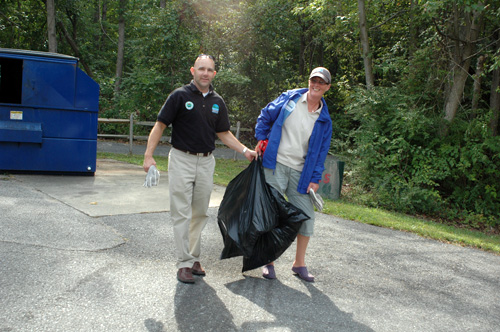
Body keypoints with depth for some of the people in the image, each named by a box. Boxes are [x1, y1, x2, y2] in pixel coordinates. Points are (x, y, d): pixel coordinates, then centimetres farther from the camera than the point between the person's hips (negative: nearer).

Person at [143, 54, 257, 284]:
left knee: (200, 213, 11)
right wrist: (149, 156, -15)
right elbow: (160, 125, -6)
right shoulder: (180, 96, -6)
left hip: (206, 162, 5)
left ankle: (194, 258, 23)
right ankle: (184, 263, 3)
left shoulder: (217, 102, 8)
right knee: (182, 214, -3)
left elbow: (224, 133, 15)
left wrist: (245, 151, 5)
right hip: (182, 159, -5)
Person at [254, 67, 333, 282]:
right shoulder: (289, 98, 3)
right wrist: (261, 140, 1)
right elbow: (265, 116, 12)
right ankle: (268, 262, 13)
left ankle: (299, 264, 20)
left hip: (300, 172, 3)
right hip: (275, 165, -3)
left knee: (306, 216, 3)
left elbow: (321, 151, 8)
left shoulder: (324, 119, 8)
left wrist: (315, 179, 0)